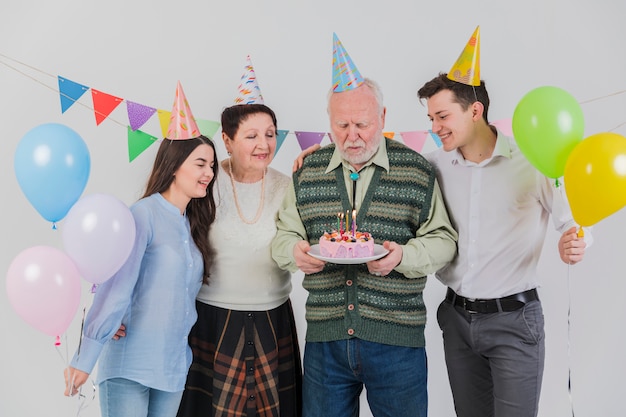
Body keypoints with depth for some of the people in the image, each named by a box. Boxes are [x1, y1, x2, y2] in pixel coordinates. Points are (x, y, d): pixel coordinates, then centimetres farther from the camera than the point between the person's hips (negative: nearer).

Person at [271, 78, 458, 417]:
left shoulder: (417, 171, 0)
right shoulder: (306, 173, 7)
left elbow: (443, 240, 1)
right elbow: (283, 235, 11)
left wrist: (403, 255, -18)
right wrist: (295, 252, -12)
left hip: (397, 338, -2)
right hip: (324, 337, 2)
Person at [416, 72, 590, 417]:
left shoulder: (531, 162, -11)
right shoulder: (435, 166, -1)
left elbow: (571, 221, -3)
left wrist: (572, 245, -24)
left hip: (514, 319, -4)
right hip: (457, 316, 4)